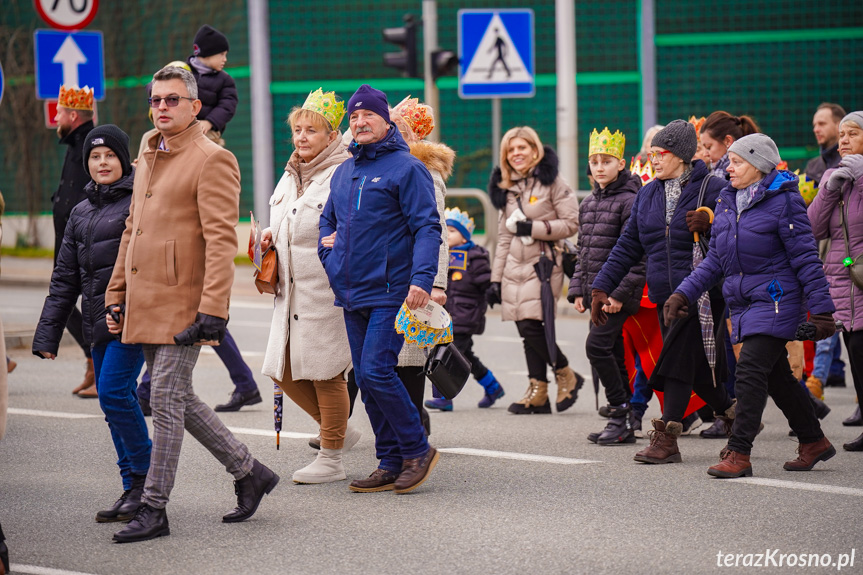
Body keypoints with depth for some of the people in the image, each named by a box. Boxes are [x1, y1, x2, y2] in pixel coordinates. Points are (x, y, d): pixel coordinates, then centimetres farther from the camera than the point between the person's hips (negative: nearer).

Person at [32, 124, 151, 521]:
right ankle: (133, 488, 12)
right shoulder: (81, 213, 17)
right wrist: (47, 333, 14)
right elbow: (65, 279, 19)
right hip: (98, 322, 7)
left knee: (114, 392, -14)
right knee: (116, 401, 7)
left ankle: (146, 479, -3)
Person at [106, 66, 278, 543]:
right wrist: (117, 295, 19)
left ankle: (153, 509, 0)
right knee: (177, 400, 12)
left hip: (182, 303, -9)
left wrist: (213, 307, -23)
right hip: (145, 305, 9)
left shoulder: (212, 160, -9)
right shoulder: (149, 159, 18)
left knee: (167, 401, -6)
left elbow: (221, 240, -16)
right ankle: (249, 472, 24)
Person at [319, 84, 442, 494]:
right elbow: (328, 219, 30)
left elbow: (427, 228, -12)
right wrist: (328, 247, 9)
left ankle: (417, 451, 0)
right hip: (351, 294, 8)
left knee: (377, 373, -16)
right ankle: (391, 464, 15)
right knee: (366, 380, 8)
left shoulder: (406, 168, -6)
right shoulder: (344, 172, 16)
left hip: (390, 291, -8)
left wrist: (421, 280, -23)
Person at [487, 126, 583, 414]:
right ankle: (539, 394, 5)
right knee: (526, 328, 0)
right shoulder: (507, 187, 17)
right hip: (515, 266, 6)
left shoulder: (552, 181, -1)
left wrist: (534, 228, -14)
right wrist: (495, 279, 17)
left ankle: (538, 389, 0)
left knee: (532, 324, -16)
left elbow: (572, 223, -6)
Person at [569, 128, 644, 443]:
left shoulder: (630, 201, -10)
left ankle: (620, 411, -9)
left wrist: (619, 292, -19)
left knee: (597, 345, -18)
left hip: (620, 290, -8)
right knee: (612, 352, 9)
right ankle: (625, 423, 14)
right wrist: (578, 290, 11)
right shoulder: (588, 203, 15)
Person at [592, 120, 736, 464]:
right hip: (665, 296, 6)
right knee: (696, 370, 7)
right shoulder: (648, 194, 14)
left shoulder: (712, 188, -4)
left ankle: (667, 438, -11)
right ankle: (732, 415, 26)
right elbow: (628, 246, 17)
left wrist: (709, 224, -25)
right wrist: (601, 288, 12)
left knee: (678, 361, -12)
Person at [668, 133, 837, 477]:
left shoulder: (783, 200, -9)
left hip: (776, 301, -7)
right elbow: (715, 260, 17)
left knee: (750, 369, -16)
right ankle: (814, 442, 27)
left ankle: (738, 454, -15)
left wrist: (821, 308, -13)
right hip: (743, 303, 7)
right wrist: (684, 293, 8)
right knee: (777, 377, 13)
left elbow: (806, 258, -10)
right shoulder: (726, 202, 12)